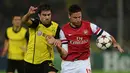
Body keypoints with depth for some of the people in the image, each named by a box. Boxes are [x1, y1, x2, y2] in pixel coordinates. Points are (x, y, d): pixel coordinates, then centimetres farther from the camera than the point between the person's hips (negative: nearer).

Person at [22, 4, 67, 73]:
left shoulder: (56, 27, -6)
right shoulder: (36, 23, -12)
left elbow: (58, 43, -1)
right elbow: (24, 20, -32)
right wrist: (28, 14, -56)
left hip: (46, 60, 0)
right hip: (30, 61, 0)